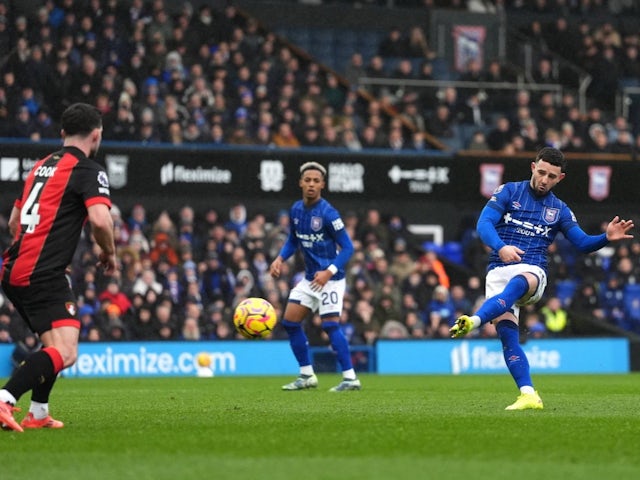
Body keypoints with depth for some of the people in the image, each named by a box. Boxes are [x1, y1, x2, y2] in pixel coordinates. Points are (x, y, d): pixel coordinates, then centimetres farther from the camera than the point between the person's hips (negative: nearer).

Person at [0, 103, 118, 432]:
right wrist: (109, 253, -1)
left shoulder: (41, 166, 21)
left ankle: (37, 414, 22)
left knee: (56, 343, 24)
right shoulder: (88, 170, -4)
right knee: (65, 353, -17)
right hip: (44, 276, -9)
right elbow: (100, 219, -19)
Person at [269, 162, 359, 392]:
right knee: (290, 321, 5)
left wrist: (329, 272, -25)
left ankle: (350, 378, -11)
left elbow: (347, 247, -16)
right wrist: (280, 259, 0)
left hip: (330, 278, -8)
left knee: (330, 324, -16)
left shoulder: (328, 213, -18)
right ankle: (307, 376, 16)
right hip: (310, 277, 8)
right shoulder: (296, 210, 3)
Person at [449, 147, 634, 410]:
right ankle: (528, 395, -21)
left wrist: (607, 237, -10)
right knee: (506, 331, -18)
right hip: (498, 271, 1)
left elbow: (583, 243, 11)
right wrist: (501, 247, -22)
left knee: (517, 284, -39)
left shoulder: (559, 209, 16)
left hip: (532, 271, -1)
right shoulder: (509, 191, 9)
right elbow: (484, 223, -3)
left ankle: (473, 321, -62)